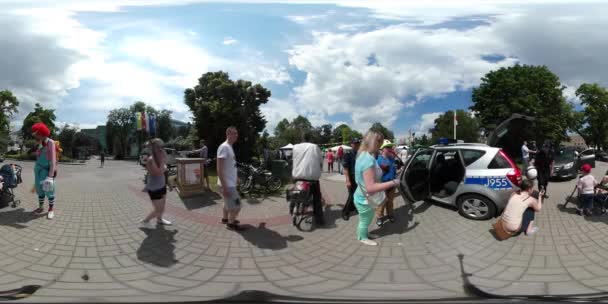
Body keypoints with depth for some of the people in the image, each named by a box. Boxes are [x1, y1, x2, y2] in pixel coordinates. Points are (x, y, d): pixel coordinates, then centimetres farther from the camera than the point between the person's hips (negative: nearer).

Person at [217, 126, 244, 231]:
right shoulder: (224, 147, -20)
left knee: (228, 202, 24)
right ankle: (231, 223, 11)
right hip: (227, 184, -10)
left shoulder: (230, 147, 11)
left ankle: (225, 218, 39)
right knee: (236, 205, -3)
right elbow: (219, 169, -24)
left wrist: (235, 180, 22)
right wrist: (224, 186, -26)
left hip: (231, 183, 10)